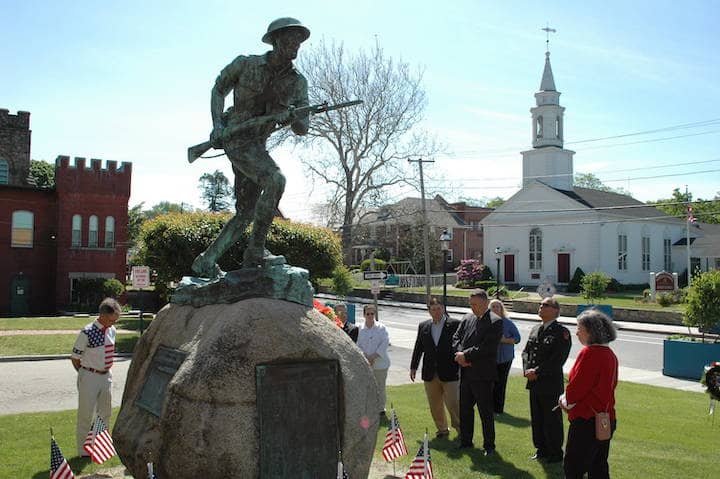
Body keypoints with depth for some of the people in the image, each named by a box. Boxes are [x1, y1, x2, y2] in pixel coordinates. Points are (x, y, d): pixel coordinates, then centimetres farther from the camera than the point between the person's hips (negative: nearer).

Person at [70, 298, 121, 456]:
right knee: (86, 416, 4)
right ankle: (84, 450, 17)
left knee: (105, 413, 16)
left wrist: (106, 371, 11)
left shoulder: (112, 331, 2)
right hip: (89, 377, -6)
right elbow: (75, 357, -10)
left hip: (106, 376, 7)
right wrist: (85, 375, 0)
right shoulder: (87, 333, -18)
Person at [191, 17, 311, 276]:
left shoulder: (298, 82, 1)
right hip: (235, 137, -7)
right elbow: (219, 89, 8)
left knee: (246, 213, 5)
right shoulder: (245, 64, -8)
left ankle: (206, 260, 17)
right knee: (275, 180, -29)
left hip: (257, 145, 7)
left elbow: (302, 129, 0)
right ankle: (255, 250, -20)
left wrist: (291, 116, -23)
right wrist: (217, 124, -6)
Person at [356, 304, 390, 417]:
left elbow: (385, 342, -8)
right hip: (364, 364, 1)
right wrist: (366, 357, -13)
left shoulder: (381, 328, -1)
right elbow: (358, 345, 1)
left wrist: (374, 356, -15)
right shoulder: (360, 329, 3)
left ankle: (381, 409, 19)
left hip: (380, 363, -1)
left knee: (380, 387, 6)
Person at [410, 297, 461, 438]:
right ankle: (442, 429, 27)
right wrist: (413, 367, 14)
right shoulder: (423, 326, 8)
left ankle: (461, 430, 13)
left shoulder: (454, 324, -4)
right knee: (435, 405, 12)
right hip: (430, 373, 4)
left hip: (449, 373, -4)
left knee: (453, 404, -4)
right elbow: (418, 347, 14)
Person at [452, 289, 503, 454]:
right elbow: (456, 338, 9)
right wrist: (460, 355, -9)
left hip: (482, 374, -6)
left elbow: (487, 347, -19)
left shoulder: (495, 322, -11)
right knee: (465, 409, 15)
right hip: (465, 373, 6)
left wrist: (465, 355, -16)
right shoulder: (467, 318, 10)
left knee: (486, 412, 4)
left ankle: (489, 445, 17)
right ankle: (465, 441, 29)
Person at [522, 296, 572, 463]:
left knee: (552, 420, 4)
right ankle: (541, 449, 30)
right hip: (534, 382, 7)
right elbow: (526, 351, 12)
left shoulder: (561, 332, -12)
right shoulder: (535, 329, 12)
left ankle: (555, 453, 17)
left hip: (551, 384, -7)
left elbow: (558, 359, -19)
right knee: (537, 418, 16)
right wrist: (527, 369, -5)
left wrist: (537, 372, -18)